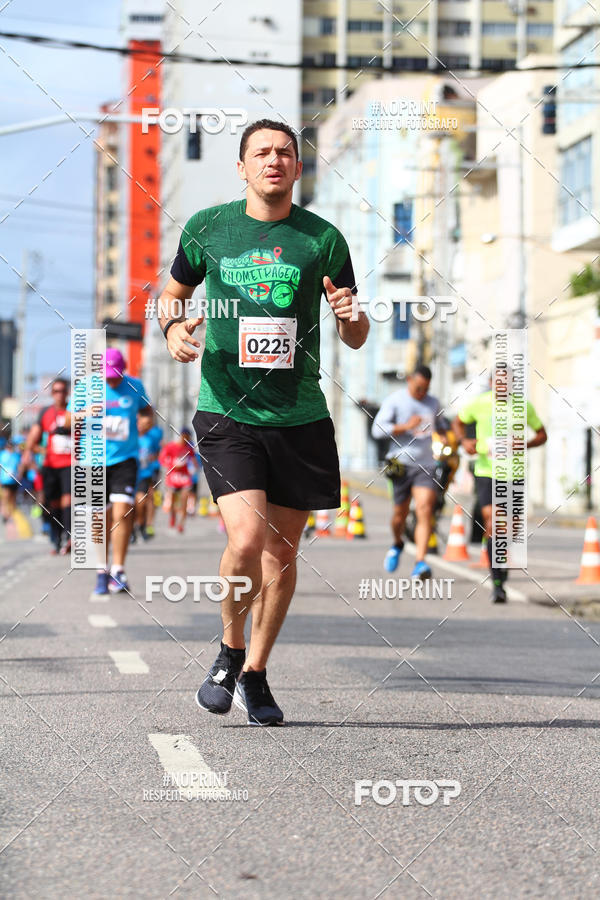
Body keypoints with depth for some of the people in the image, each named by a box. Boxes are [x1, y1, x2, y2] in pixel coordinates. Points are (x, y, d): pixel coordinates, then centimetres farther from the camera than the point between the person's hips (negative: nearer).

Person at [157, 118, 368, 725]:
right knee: (247, 539, -18)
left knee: (282, 549, 8)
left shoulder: (322, 239, 2)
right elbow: (173, 292, 19)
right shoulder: (206, 229, 3)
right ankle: (229, 652, 9)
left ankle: (255, 673, 27)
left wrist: (350, 317, -17)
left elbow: (356, 339, 6)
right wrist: (172, 327, -3)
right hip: (226, 412, -2)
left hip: (300, 418, 2)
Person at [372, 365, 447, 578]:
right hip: (402, 463, -2)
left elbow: (439, 422, 33)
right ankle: (397, 544, 40)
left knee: (425, 510, -15)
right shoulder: (394, 400, -3)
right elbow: (378, 430, -12)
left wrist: (443, 436, 11)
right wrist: (405, 426, -21)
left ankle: (420, 563, -20)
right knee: (400, 512, 7)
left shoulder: (433, 402, 12)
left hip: (426, 464, 2)